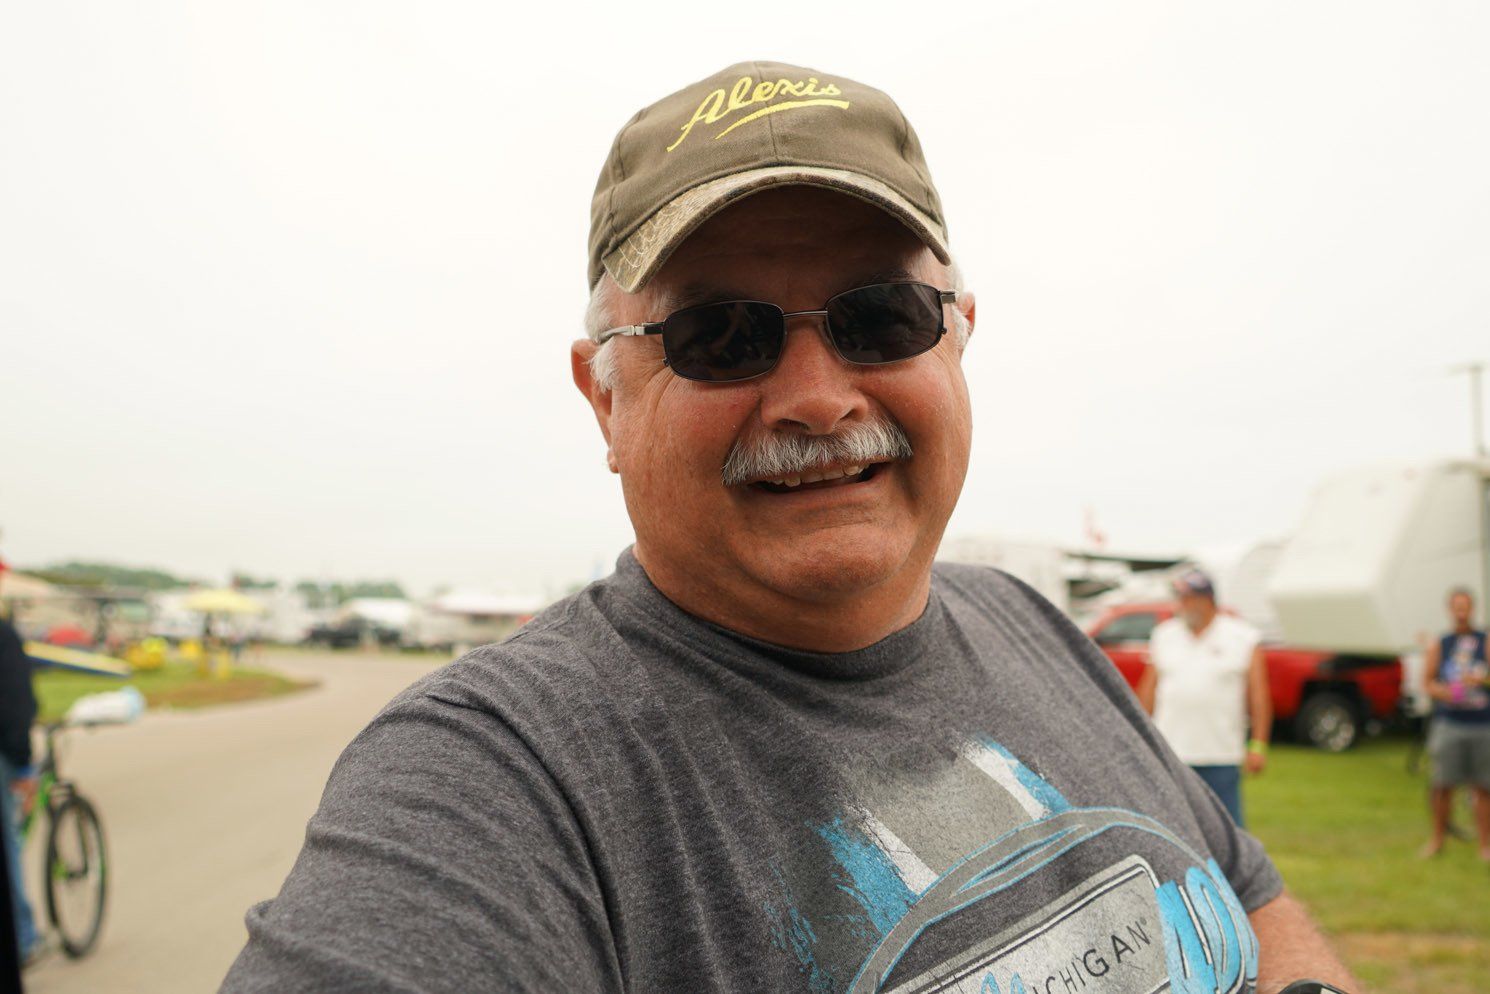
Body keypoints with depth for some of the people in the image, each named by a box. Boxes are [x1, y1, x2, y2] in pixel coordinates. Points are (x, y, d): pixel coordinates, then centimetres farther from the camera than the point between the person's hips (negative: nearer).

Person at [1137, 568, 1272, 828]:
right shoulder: (1164, 636, 11)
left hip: (1221, 757, -2)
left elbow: (1259, 696, 0)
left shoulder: (1244, 639, 3)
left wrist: (1258, 746, -6)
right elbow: (1148, 690, 13)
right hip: (1170, 754, 2)